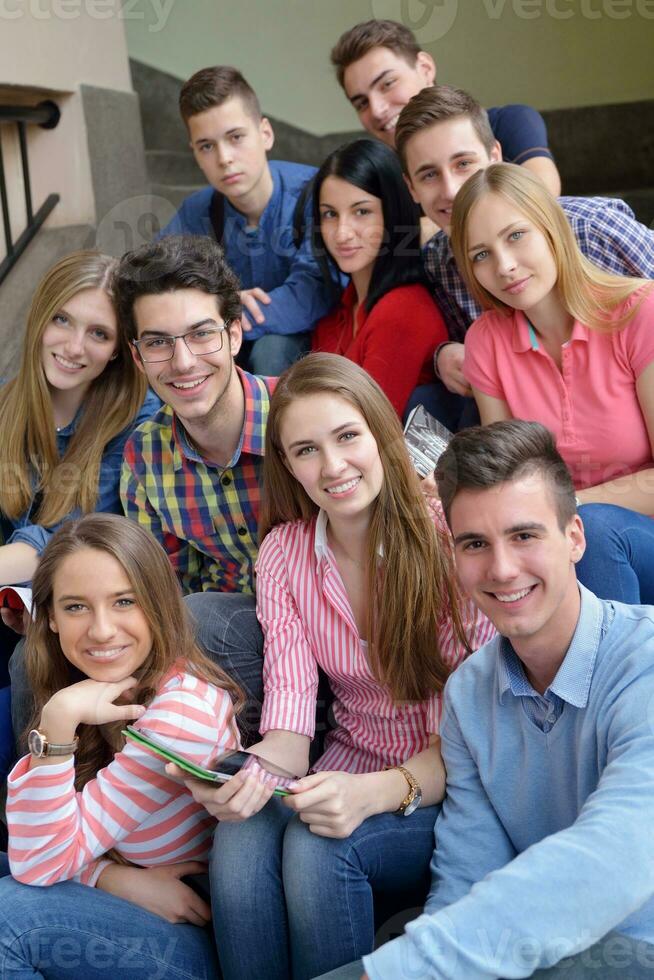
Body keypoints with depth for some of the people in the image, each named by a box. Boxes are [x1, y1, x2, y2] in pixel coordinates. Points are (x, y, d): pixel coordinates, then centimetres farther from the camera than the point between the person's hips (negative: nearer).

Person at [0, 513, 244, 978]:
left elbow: (41, 864, -23)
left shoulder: (185, 708, -25)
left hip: (200, 937, -7)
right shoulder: (78, 688, -1)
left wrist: (58, 720, -32)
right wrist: (119, 878, -21)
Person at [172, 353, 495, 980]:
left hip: (450, 791, -3)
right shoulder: (283, 554, 1)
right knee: (242, 836, -27)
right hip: (349, 782, 3)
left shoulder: (446, 539, -13)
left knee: (318, 847, -31)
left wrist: (376, 793, -32)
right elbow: (289, 718, -7)